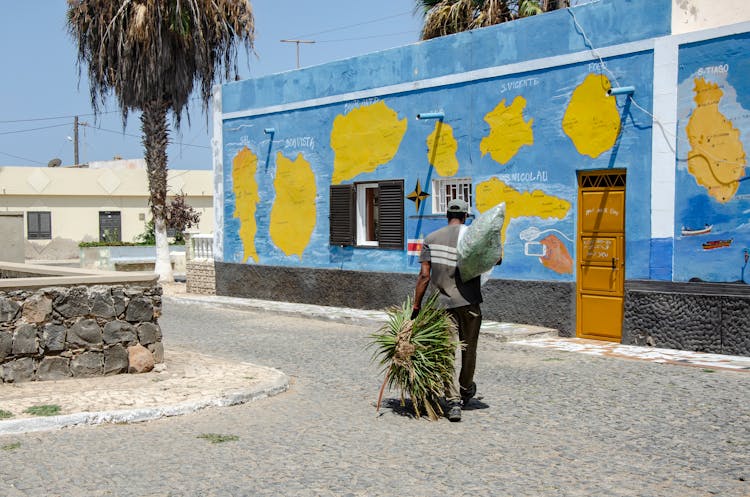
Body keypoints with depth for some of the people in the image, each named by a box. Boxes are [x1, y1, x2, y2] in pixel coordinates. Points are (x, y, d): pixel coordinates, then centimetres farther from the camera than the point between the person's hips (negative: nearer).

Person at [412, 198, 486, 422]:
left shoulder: (431, 239, 3)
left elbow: (424, 276, -3)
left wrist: (416, 306, 1)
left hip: (444, 303, 1)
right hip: (469, 302, -1)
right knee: (468, 350, 17)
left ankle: (453, 402, -7)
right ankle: (466, 390, 37)